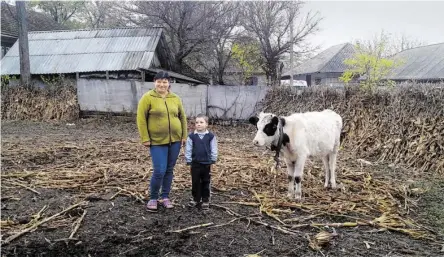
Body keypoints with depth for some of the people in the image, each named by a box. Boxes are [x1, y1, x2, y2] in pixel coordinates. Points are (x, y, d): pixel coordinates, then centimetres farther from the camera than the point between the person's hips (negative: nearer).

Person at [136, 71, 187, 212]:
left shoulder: (175, 98, 6)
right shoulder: (147, 98, -6)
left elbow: (182, 117, 12)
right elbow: (141, 119, -7)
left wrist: (184, 136, 7)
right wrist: (145, 139, -11)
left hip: (175, 140, 4)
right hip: (157, 141, -4)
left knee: (169, 170, 11)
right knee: (159, 171, -7)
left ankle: (165, 197, 26)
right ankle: (153, 198, 14)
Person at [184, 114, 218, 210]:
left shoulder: (211, 136, -4)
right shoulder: (191, 136, -3)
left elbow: (214, 150, 1)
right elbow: (188, 150, 0)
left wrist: (212, 161, -1)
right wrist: (189, 161, -2)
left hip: (207, 164, -1)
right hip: (195, 164, 1)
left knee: (205, 183, 9)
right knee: (195, 182, 10)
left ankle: (205, 200, 19)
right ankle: (195, 198, 24)